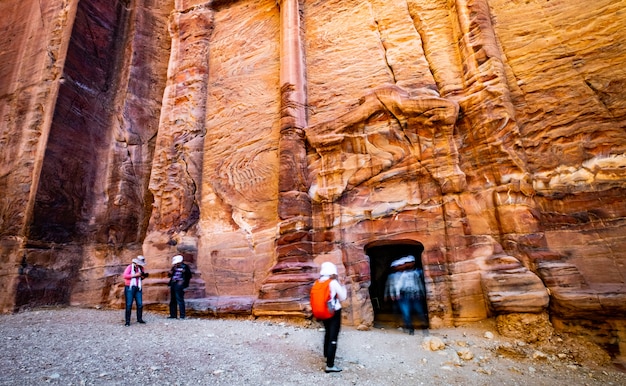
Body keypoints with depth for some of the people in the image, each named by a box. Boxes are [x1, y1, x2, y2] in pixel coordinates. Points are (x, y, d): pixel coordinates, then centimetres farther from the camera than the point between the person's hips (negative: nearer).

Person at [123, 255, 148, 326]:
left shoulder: (141, 268, 12)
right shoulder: (130, 267, -3)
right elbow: (125, 275, -16)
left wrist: (143, 276, 0)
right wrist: (135, 275, -20)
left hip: (138, 288, 5)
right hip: (129, 288, -5)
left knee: (140, 304, 3)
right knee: (129, 305, -2)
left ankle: (139, 319, 13)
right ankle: (127, 321, 5)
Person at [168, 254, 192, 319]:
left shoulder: (184, 267, -4)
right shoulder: (174, 267, 15)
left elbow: (189, 276, -5)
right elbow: (169, 275, 11)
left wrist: (183, 281, -12)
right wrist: (172, 269, -3)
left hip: (179, 285, -7)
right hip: (173, 285, 8)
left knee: (180, 300, -8)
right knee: (173, 300, 13)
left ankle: (182, 315, -3)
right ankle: (173, 315, 22)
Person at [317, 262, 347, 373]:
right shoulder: (333, 282, -16)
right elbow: (343, 297, -7)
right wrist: (342, 286, 8)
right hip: (334, 312, -7)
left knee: (327, 333, 27)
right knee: (333, 338, -2)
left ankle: (327, 354, 46)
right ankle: (330, 365, -2)